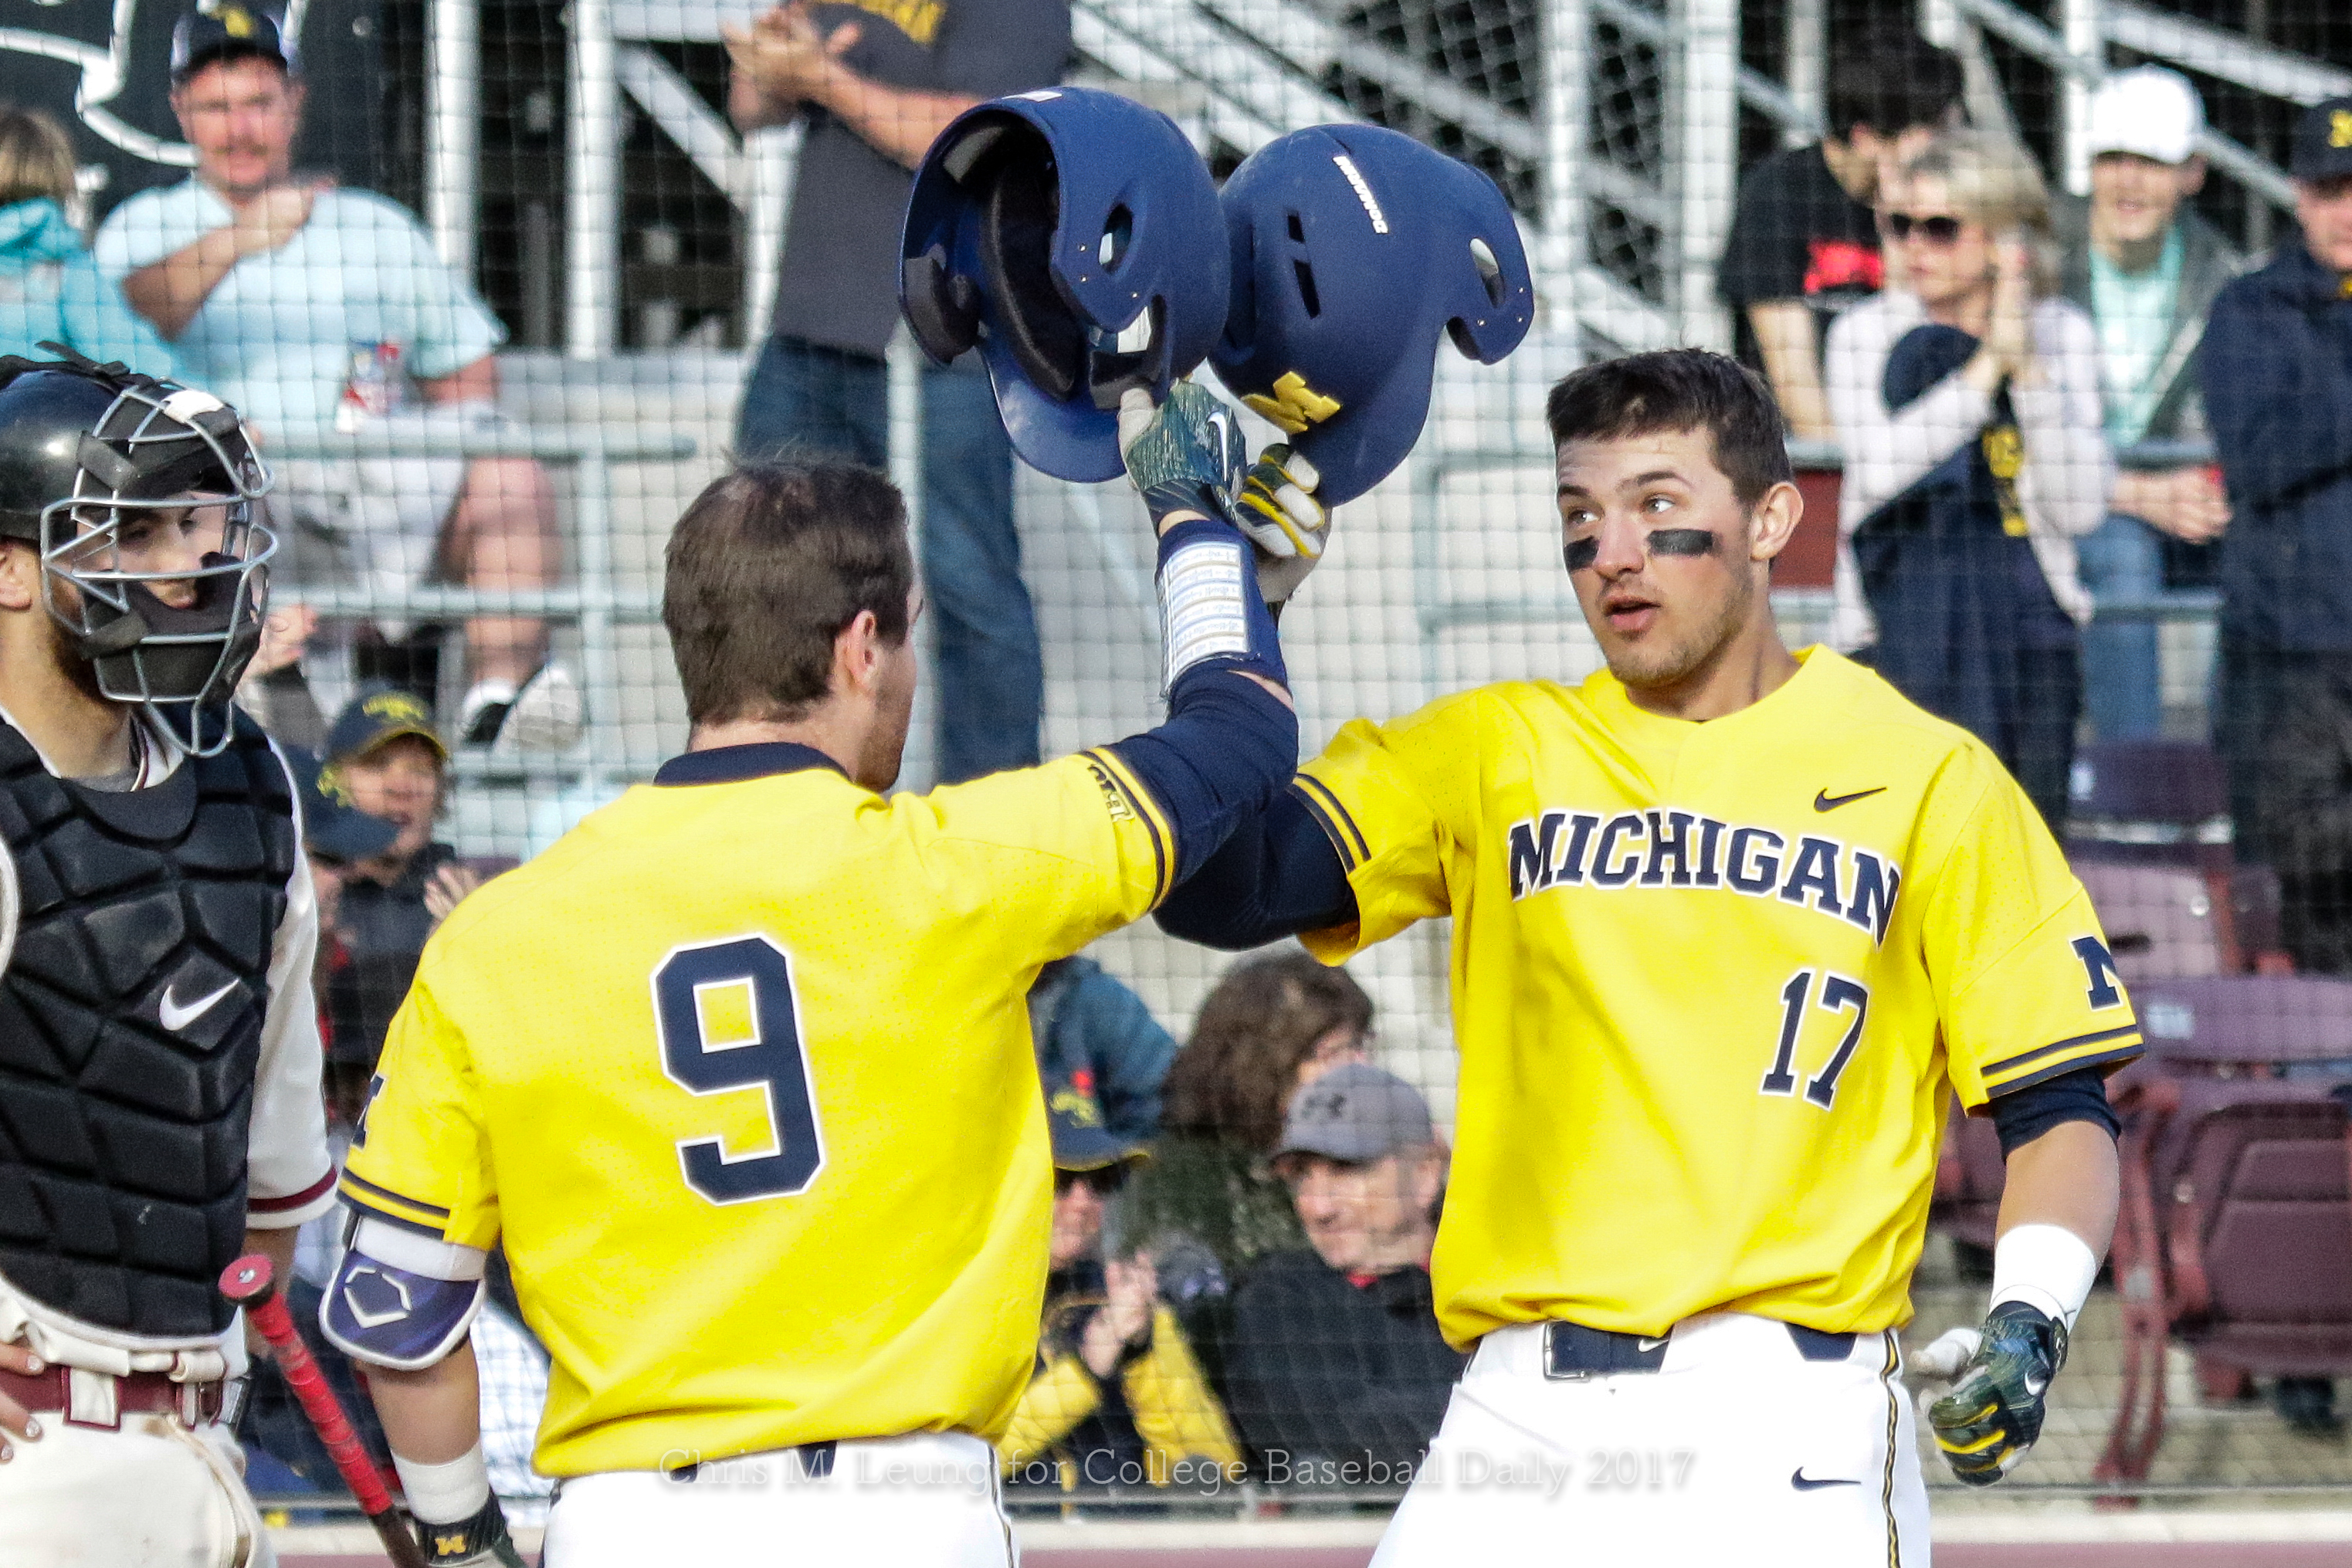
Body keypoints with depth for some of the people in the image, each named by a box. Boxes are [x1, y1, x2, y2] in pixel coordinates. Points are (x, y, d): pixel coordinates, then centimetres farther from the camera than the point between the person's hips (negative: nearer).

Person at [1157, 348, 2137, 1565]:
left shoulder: (1927, 779, 7)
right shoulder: (1494, 754, 14)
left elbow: (2061, 1105, 6)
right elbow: (1216, 891, 3)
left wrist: (2027, 1324, -12)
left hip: (1782, 1434, -3)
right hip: (1516, 1422, 3)